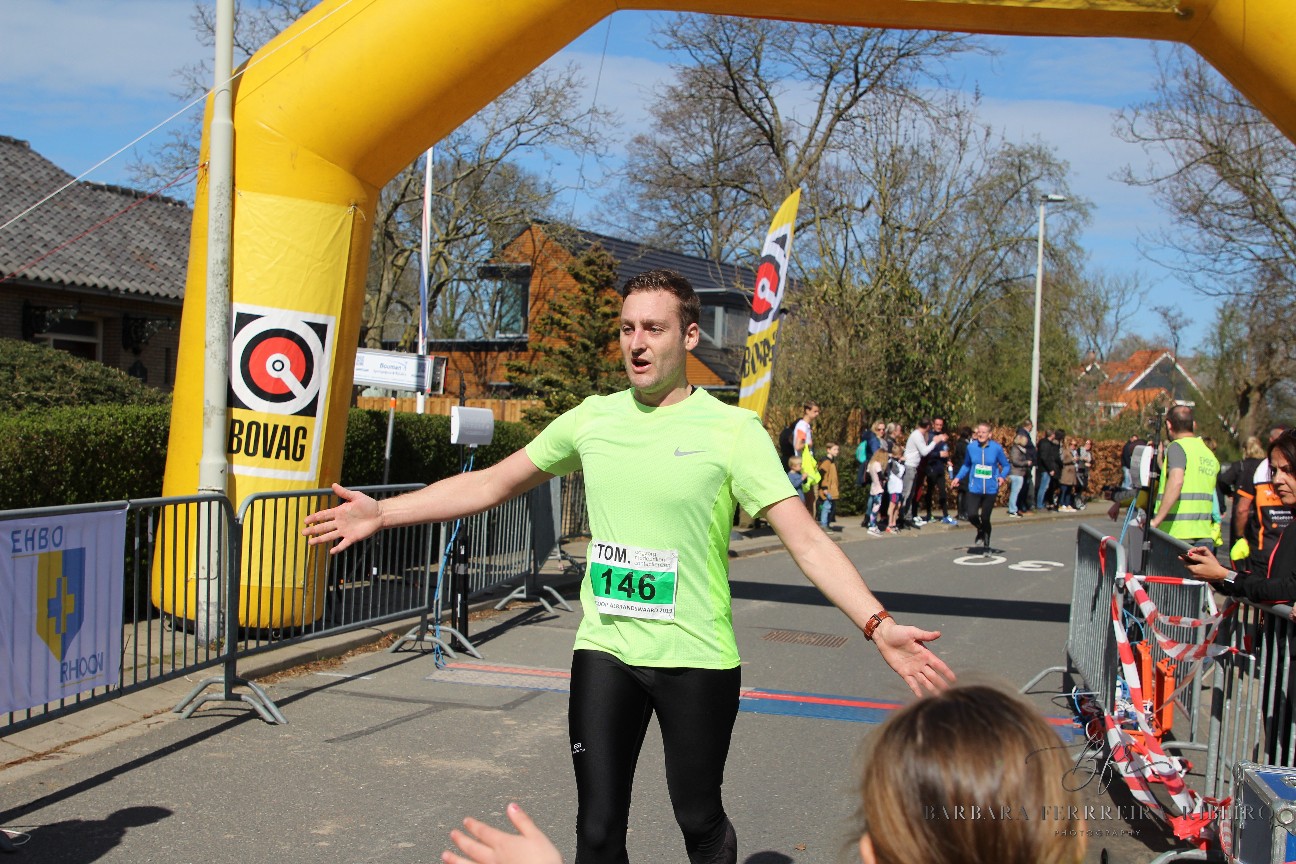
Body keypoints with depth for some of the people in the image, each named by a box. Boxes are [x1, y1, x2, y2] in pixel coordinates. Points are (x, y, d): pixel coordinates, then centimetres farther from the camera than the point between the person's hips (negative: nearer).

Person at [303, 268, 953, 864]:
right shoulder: (593, 418, 4)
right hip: (603, 649, 3)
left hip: (697, 658, -3)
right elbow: (492, 483, 11)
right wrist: (383, 513, 7)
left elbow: (805, 538, -15)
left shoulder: (733, 429, -8)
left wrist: (877, 625, -27)